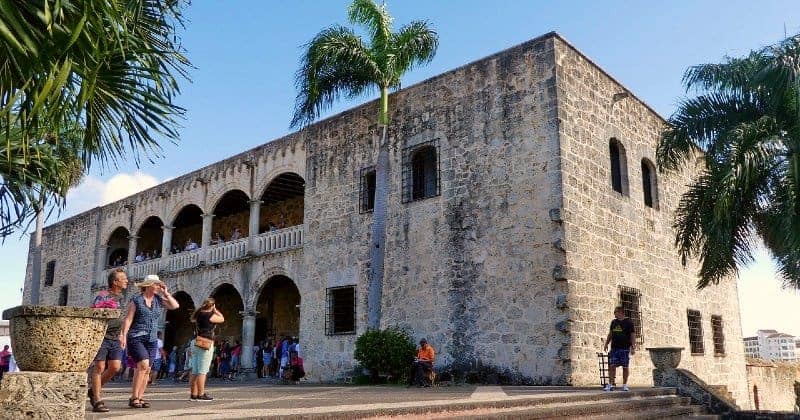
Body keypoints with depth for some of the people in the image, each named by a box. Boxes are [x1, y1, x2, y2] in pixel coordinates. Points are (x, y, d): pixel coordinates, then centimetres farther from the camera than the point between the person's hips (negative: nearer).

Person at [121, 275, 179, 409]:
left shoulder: (159, 300, 10)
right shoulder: (136, 300, -1)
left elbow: (175, 306, -2)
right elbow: (128, 319, -5)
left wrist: (165, 293, -1)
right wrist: (123, 335, -14)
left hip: (152, 340, 5)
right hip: (136, 338, -5)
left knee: (146, 370, 3)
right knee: (143, 365, -20)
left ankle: (140, 398, 9)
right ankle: (133, 398, -14)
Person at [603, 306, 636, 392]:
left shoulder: (628, 322, -2)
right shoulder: (613, 322, 13)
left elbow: (633, 335, -5)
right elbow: (610, 334, 20)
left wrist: (633, 347, -12)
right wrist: (606, 344, 14)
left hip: (625, 348, -4)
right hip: (614, 348, 4)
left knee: (625, 367, 2)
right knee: (612, 366, -4)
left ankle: (625, 385, 13)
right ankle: (611, 384, -4)